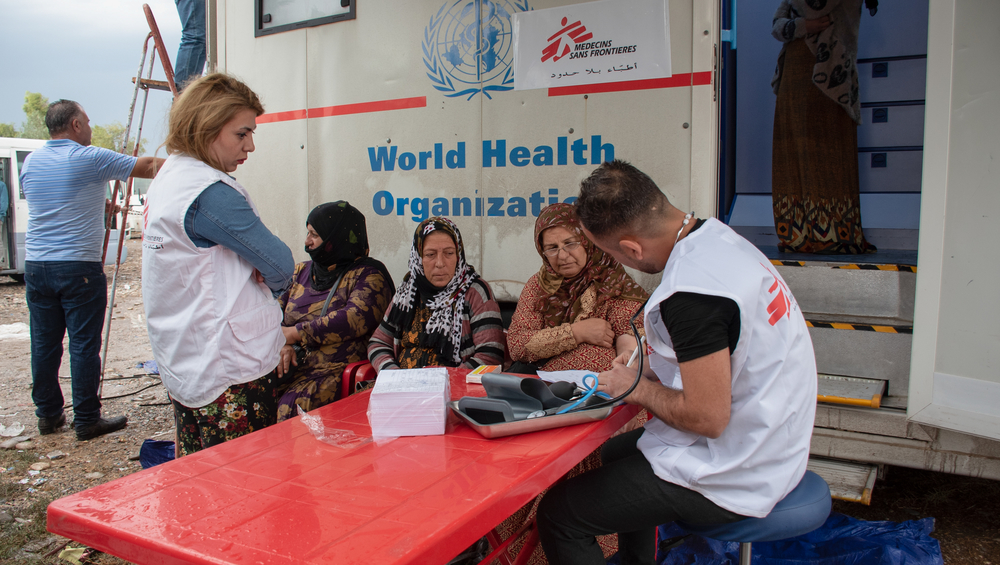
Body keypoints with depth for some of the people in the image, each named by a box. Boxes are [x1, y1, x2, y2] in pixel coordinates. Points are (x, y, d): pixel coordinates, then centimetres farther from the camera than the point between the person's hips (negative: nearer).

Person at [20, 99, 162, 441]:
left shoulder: (31, 162, 11)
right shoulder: (91, 159, -7)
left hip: (36, 265, 6)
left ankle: (48, 415, 21)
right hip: (80, 267, -6)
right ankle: (87, 421, 6)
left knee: (44, 344, 11)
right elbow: (148, 167, 0)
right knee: (84, 345, -1)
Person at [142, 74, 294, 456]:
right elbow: (281, 266, -18)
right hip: (228, 373, -10)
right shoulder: (209, 192, -21)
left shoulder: (167, 178, 10)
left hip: (182, 364, 10)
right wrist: (267, 285, 5)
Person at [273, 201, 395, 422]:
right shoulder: (302, 271, 20)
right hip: (292, 369, 6)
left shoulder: (368, 275, 0)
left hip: (338, 371, -6)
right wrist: (282, 345, -7)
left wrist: (296, 334, -14)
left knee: (292, 406, -30)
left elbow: (355, 318, -17)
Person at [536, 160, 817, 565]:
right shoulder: (715, 235, 1)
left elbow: (708, 418, -27)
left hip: (730, 480, -10)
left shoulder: (690, 293, -30)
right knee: (615, 452, 31)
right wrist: (654, 367, 9)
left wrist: (638, 388, -11)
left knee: (556, 514, -7)